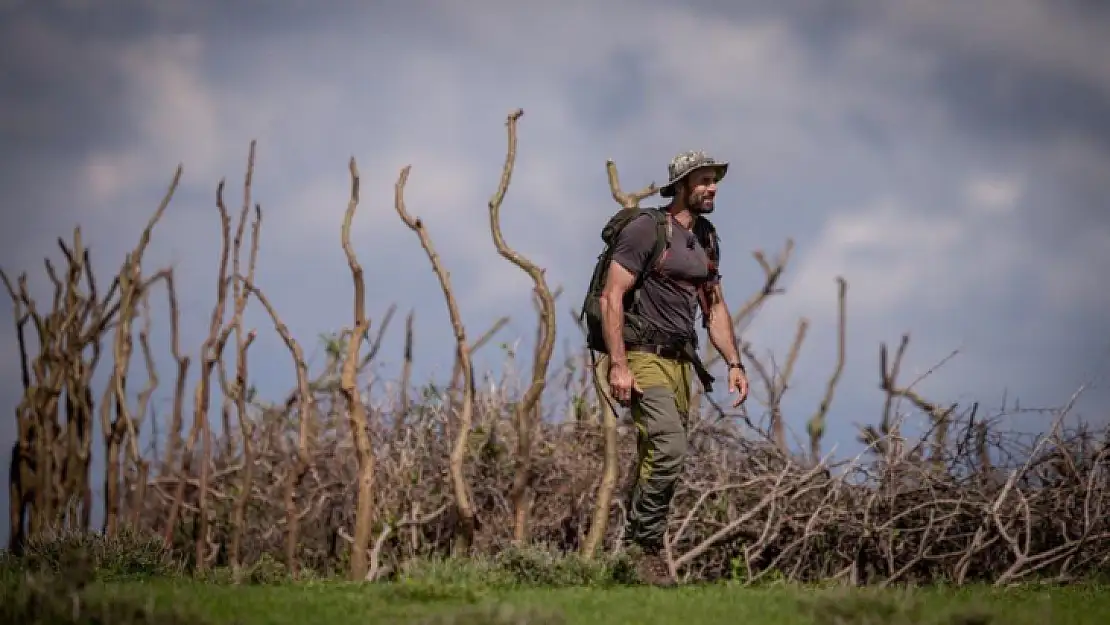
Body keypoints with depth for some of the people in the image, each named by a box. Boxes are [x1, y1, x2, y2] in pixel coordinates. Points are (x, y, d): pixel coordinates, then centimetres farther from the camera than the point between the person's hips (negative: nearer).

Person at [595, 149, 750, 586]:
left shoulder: (706, 239, 15)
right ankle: (646, 545, -12)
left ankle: (637, 545, 13)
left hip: (680, 361, 8)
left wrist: (734, 362, 12)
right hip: (643, 357, -8)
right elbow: (611, 297, -14)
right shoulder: (646, 228, -9)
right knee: (670, 447, -21)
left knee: (655, 459, 7)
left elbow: (715, 307, 24)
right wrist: (618, 365, -21)